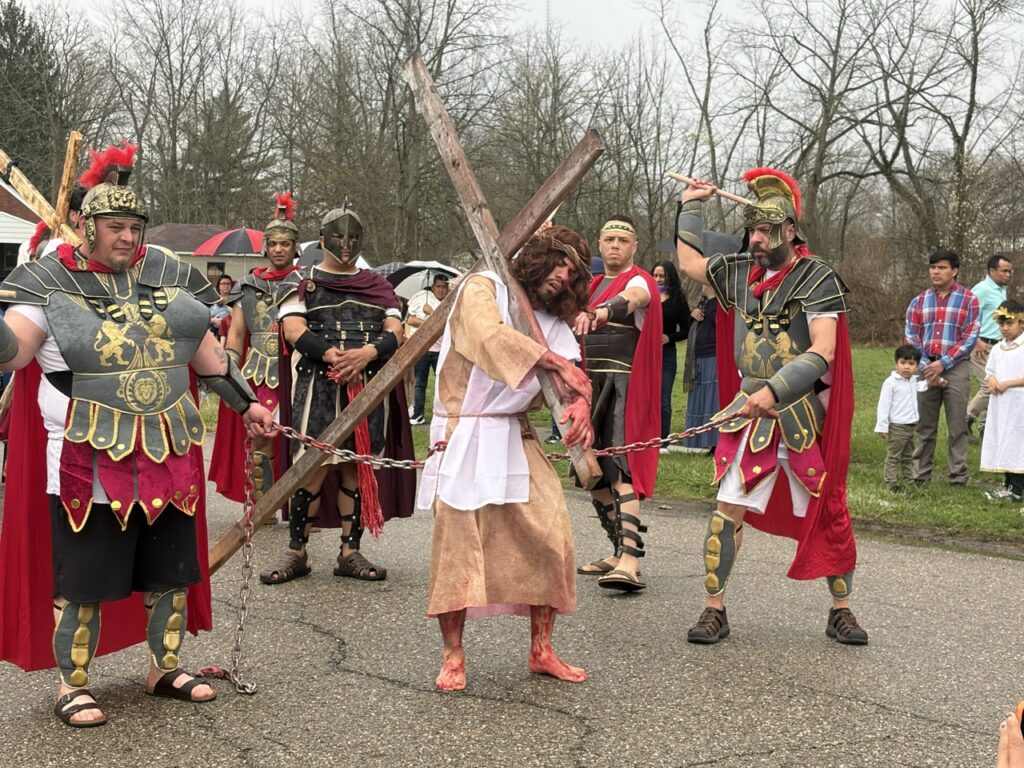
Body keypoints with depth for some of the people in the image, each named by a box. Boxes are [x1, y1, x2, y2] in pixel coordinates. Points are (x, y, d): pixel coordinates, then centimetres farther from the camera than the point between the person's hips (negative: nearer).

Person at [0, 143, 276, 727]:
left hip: (168, 454, 5)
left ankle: (166, 669, 30)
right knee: (83, 577, 3)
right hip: (90, 462, -4)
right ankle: (73, 686, 18)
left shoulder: (165, 272, 8)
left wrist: (245, 402, 16)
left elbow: (204, 347, 15)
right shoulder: (50, 279, -4)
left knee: (170, 568, 14)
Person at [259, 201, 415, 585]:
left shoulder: (378, 286, 16)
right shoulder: (302, 281, 8)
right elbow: (293, 329, -6)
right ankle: (296, 553, 4)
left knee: (358, 467, 5)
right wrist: (333, 356, -20)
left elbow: (395, 333, 5)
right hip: (318, 387, -3)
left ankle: (350, 553, 13)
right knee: (313, 468, -8)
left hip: (369, 386, 3)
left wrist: (367, 353, -16)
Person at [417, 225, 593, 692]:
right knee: (457, 544, -7)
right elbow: (490, 336, -21)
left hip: (517, 441, 6)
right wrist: (553, 360, -17)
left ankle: (541, 650, 11)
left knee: (551, 539, -2)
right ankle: (453, 657, 6)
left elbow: (569, 373, 4)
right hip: (465, 437, -6)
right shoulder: (482, 288, -1)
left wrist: (581, 400, -18)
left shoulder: (551, 320, 17)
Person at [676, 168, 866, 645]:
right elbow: (690, 262, 26)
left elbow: (823, 351, -18)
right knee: (729, 507, -4)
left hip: (805, 414, -3)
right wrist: (691, 207, 27)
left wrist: (774, 391, -26)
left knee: (830, 512, 5)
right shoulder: (742, 272, 8)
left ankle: (841, 611, 20)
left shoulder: (817, 278, -8)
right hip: (751, 413, 4)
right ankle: (714, 610, 5)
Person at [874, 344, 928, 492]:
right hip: (897, 427, -7)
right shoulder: (891, 382, -13)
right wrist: (882, 427, -15)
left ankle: (909, 481, 26)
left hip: (912, 426, 7)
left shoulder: (913, 381, 8)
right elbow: (883, 405, -13)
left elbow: (919, 386, 35)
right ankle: (891, 484, 1)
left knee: (908, 457, 17)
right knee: (893, 457, -2)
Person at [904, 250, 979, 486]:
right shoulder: (919, 301, 9)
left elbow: (970, 337, -5)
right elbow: (910, 336, 5)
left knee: (957, 426, 1)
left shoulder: (969, 300, 1)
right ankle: (920, 474, 15)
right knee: (924, 426, 8)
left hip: (955, 367, -3)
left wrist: (942, 363, -12)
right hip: (925, 367, 3)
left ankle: (958, 476, 8)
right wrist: (925, 367, -7)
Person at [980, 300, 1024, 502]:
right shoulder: (997, 349, 13)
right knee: (1002, 444, 9)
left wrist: (1007, 383, -17)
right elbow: (989, 372, 19)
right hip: (999, 404, 7)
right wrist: (991, 381, -3)